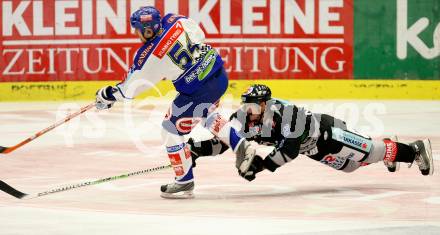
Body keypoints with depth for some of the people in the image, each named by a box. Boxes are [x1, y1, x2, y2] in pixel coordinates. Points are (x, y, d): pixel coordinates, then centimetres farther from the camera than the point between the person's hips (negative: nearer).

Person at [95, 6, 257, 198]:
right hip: (219, 74, 8)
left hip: (198, 92, -8)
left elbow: (130, 87, -5)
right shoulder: (175, 20, -3)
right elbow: (199, 36, 15)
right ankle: (240, 146, 27)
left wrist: (107, 95, 11)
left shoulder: (148, 56, -16)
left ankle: (184, 182, 15)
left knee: (171, 129, 9)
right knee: (206, 114, 37)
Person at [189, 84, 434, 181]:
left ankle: (416, 150, 16)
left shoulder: (284, 114, -37)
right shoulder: (243, 120, -16)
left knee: (370, 151, -4)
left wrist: (263, 165, -47)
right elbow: (221, 142, -18)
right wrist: (197, 148, -33)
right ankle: (387, 148, 47)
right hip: (315, 149, 7)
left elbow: (290, 149, -41)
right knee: (353, 162, 21)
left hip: (327, 132, -7)